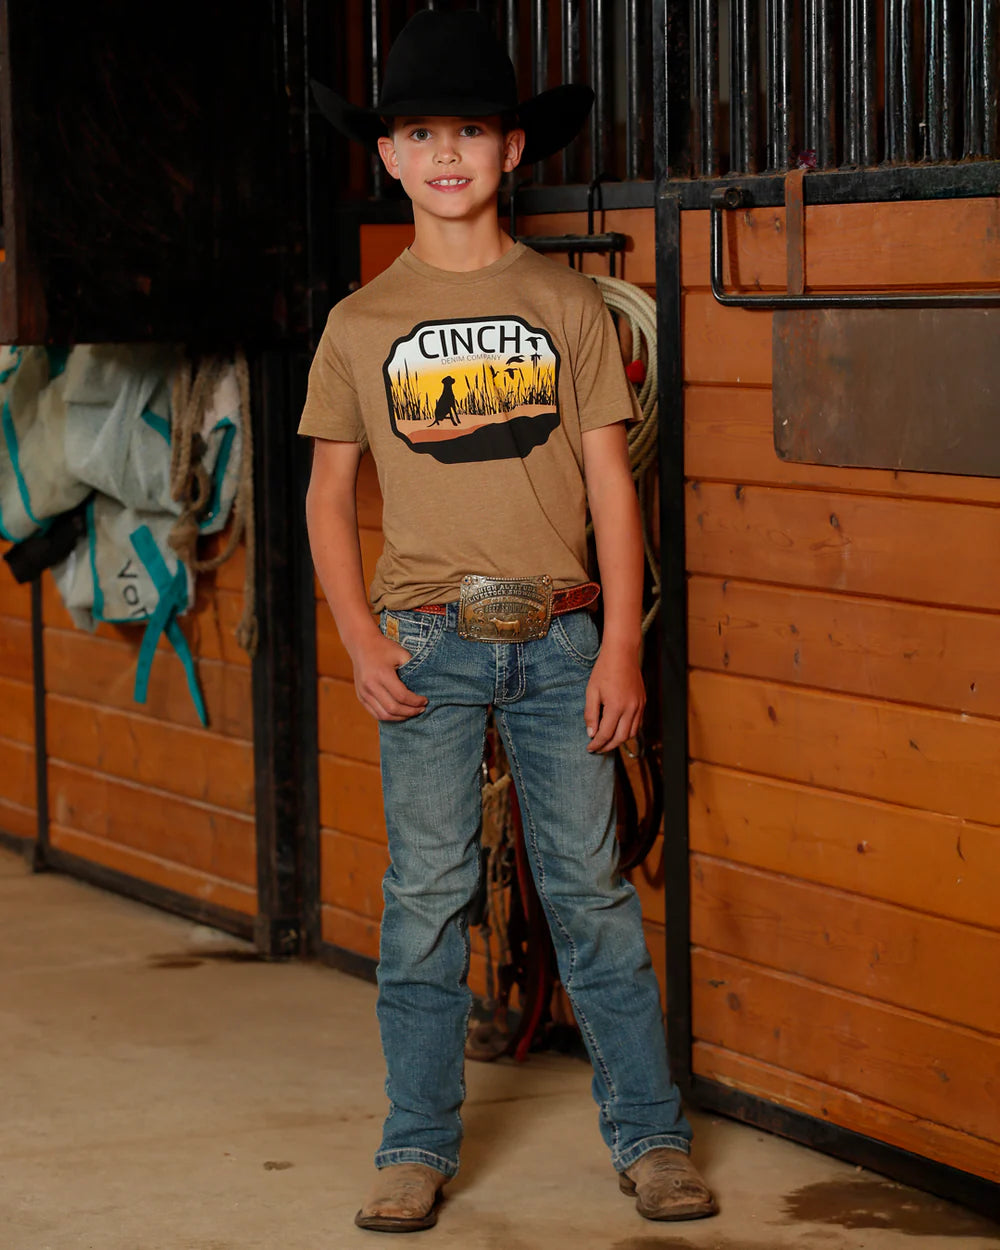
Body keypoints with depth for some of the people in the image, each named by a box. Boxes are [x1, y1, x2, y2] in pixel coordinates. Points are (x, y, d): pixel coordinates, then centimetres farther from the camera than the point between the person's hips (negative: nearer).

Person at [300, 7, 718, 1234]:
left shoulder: (569, 304, 4)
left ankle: (649, 1135, 11)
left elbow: (610, 483, 4)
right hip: (427, 645, 0)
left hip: (557, 637, 0)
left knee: (591, 887, 3)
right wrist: (361, 642, -3)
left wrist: (621, 647, -3)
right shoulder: (361, 324, 6)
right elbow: (329, 493, 10)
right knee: (425, 894, 2)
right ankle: (418, 1147, 11)